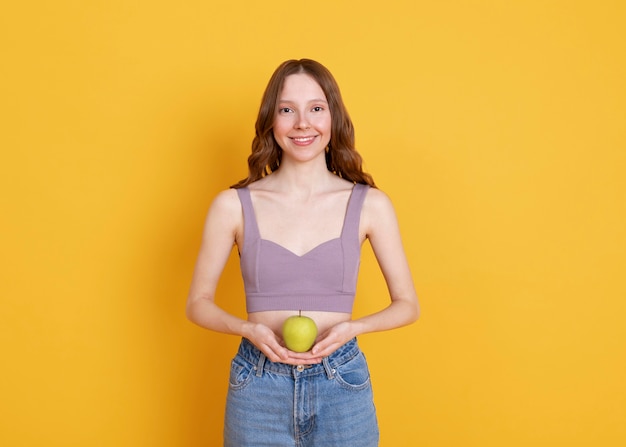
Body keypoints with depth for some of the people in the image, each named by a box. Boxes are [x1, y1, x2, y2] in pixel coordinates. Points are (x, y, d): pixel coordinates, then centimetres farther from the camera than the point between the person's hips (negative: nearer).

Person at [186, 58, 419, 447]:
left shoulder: (370, 204, -4)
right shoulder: (233, 205, -4)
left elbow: (408, 305, 3)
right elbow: (198, 303, 4)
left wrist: (352, 327, -15)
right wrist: (248, 328, -15)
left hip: (342, 386, 0)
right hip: (258, 388, 0)